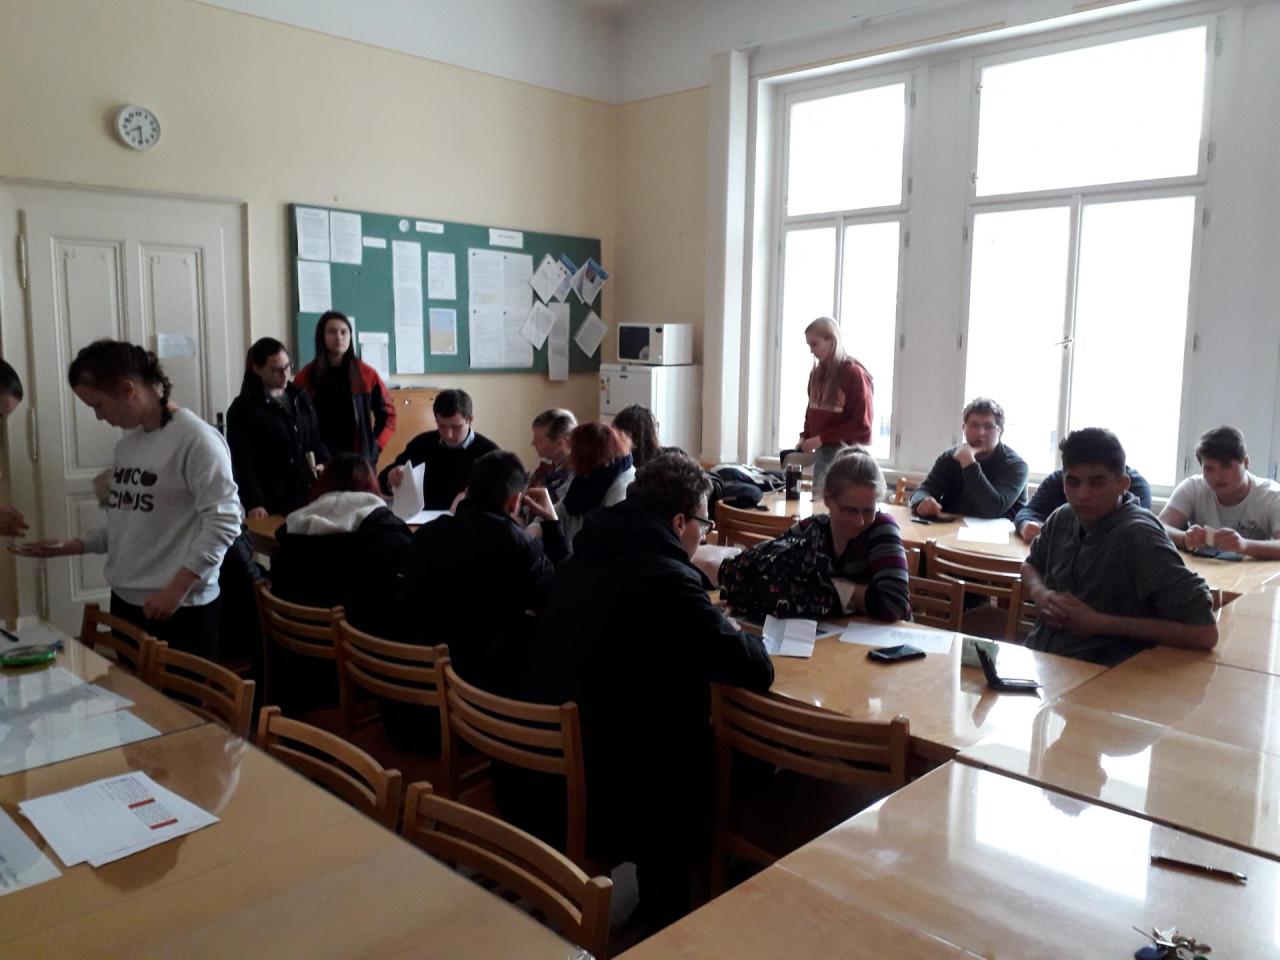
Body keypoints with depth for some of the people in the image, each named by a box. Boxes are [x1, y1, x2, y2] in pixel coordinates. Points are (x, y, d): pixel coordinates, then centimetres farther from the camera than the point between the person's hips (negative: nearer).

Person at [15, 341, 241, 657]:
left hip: (182, 607, -8)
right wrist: (72, 546, 6)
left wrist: (177, 588, -20)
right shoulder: (127, 441, 12)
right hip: (125, 600, 8)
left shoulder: (196, 438, -15)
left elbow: (223, 522, -19)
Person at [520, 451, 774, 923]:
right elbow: (757, 671, -14)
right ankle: (667, 917, 32)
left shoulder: (583, 560, 5)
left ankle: (654, 907, 37)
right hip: (605, 797, -8)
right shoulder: (667, 580, -21)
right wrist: (734, 634, 8)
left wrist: (712, 628, 14)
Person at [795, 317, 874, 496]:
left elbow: (862, 424, -13)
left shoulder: (854, 373, -11)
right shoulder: (817, 373, 9)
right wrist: (805, 437, 1)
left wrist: (822, 438, -15)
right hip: (822, 452, 7)